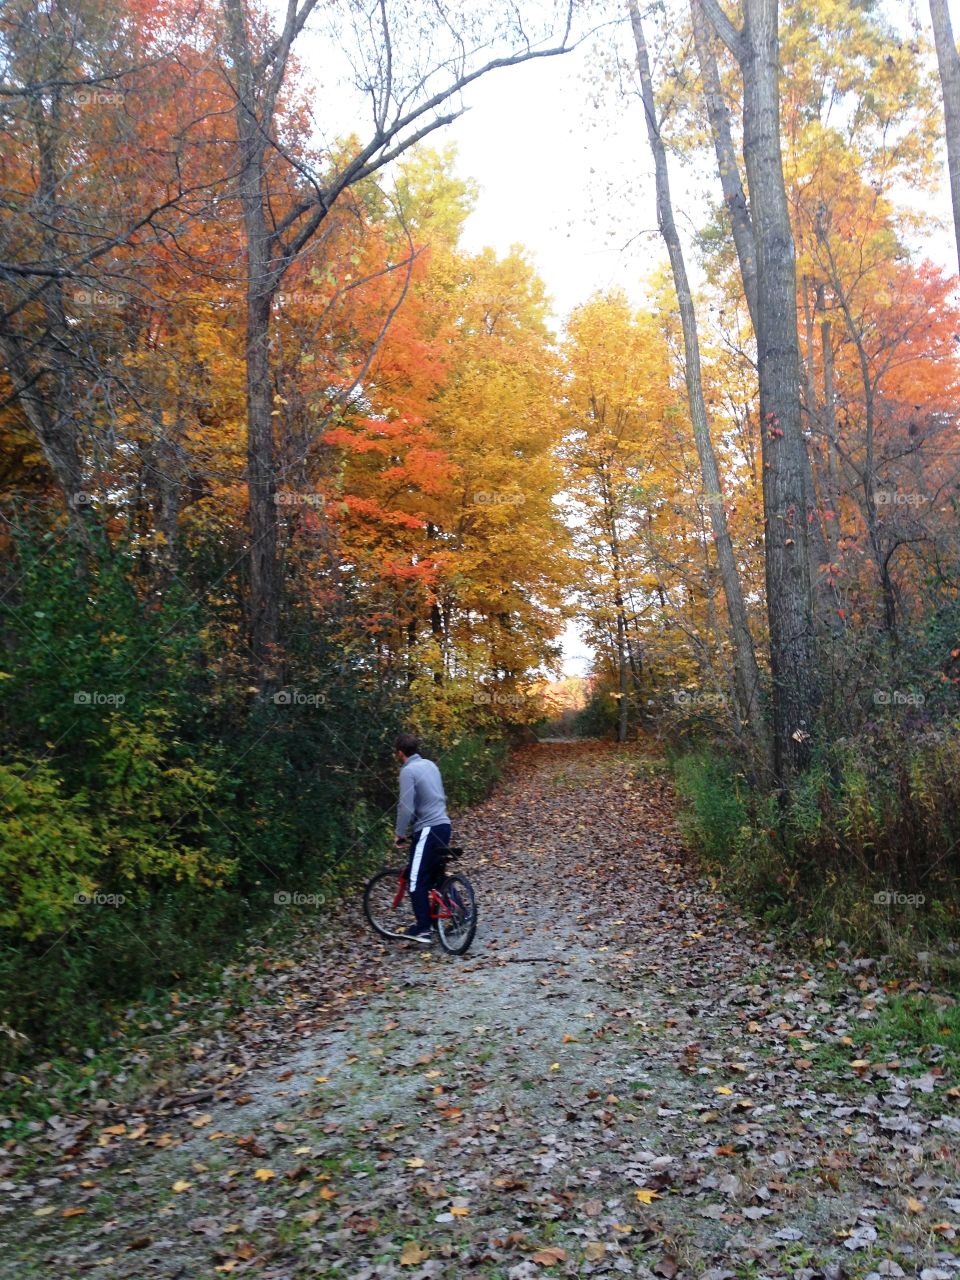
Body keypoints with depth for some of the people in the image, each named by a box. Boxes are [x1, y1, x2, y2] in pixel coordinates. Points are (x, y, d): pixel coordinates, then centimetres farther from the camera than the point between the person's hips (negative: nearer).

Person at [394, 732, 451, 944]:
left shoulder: (408, 771, -12)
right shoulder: (430, 765, 13)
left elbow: (406, 807, -17)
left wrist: (400, 834, -6)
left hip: (427, 830, -9)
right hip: (443, 825, 9)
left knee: (416, 880, -2)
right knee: (436, 874, 20)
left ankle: (423, 929, -3)